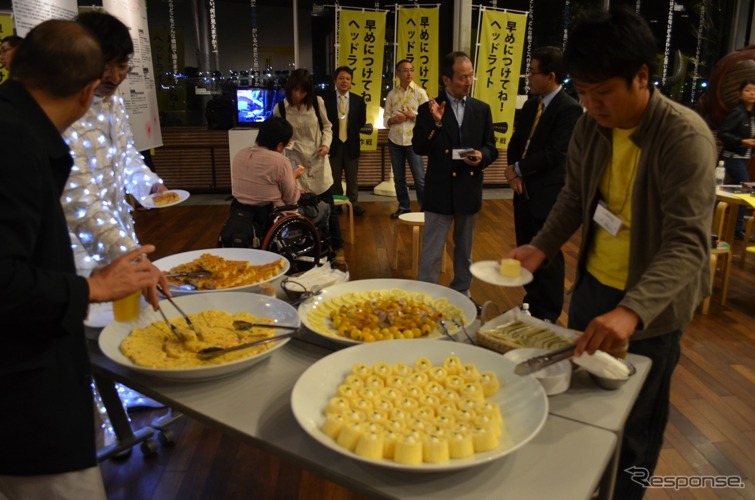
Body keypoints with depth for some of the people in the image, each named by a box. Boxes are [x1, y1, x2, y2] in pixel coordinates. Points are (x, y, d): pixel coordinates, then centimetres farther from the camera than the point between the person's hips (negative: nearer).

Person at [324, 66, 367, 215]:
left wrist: (352, 129, -3)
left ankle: (353, 203, 19)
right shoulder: (326, 99, -4)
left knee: (352, 177, 10)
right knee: (334, 177, 9)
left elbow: (362, 121, 9)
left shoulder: (358, 100, 3)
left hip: (351, 143, 2)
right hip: (333, 142, -1)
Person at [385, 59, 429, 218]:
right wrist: (392, 120, -15)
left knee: (420, 178, -3)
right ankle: (403, 207, 23)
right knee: (398, 177, 10)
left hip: (413, 141, -3)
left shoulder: (420, 92, -2)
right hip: (394, 141, 3)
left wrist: (413, 115, -16)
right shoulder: (391, 94, 6)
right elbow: (385, 117, 6)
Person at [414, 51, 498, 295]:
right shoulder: (429, 109, -5)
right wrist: (436, 123, -24)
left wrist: (483, 156, -16)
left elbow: (491, 147, 7)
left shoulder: (482, 109, 5)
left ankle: (462, 293, 34)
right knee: (432, 252, 2)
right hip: (440, 191, -3)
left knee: (464, 249, 18)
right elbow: (419, 148, -10)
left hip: (469, 190, 4)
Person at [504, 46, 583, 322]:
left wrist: (518, 168, -12)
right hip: (524, 189, 8)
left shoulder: (570, 109, -15)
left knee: (547, 256, 4)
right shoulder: (530, 105, 11)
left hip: (548, 193, -8)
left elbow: (554, 153, -22)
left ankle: (548, 314, 19)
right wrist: (512, 169, -5)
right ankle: (532, 302, 34)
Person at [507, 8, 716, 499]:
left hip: (649, 303, -6)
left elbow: (688, 244, -30)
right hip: (592, 284, 6)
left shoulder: (685, 136, -23)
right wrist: (542, 247, -6)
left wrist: (632, 310, -45)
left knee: (632, 419, 11)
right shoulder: (590, 128, -4)